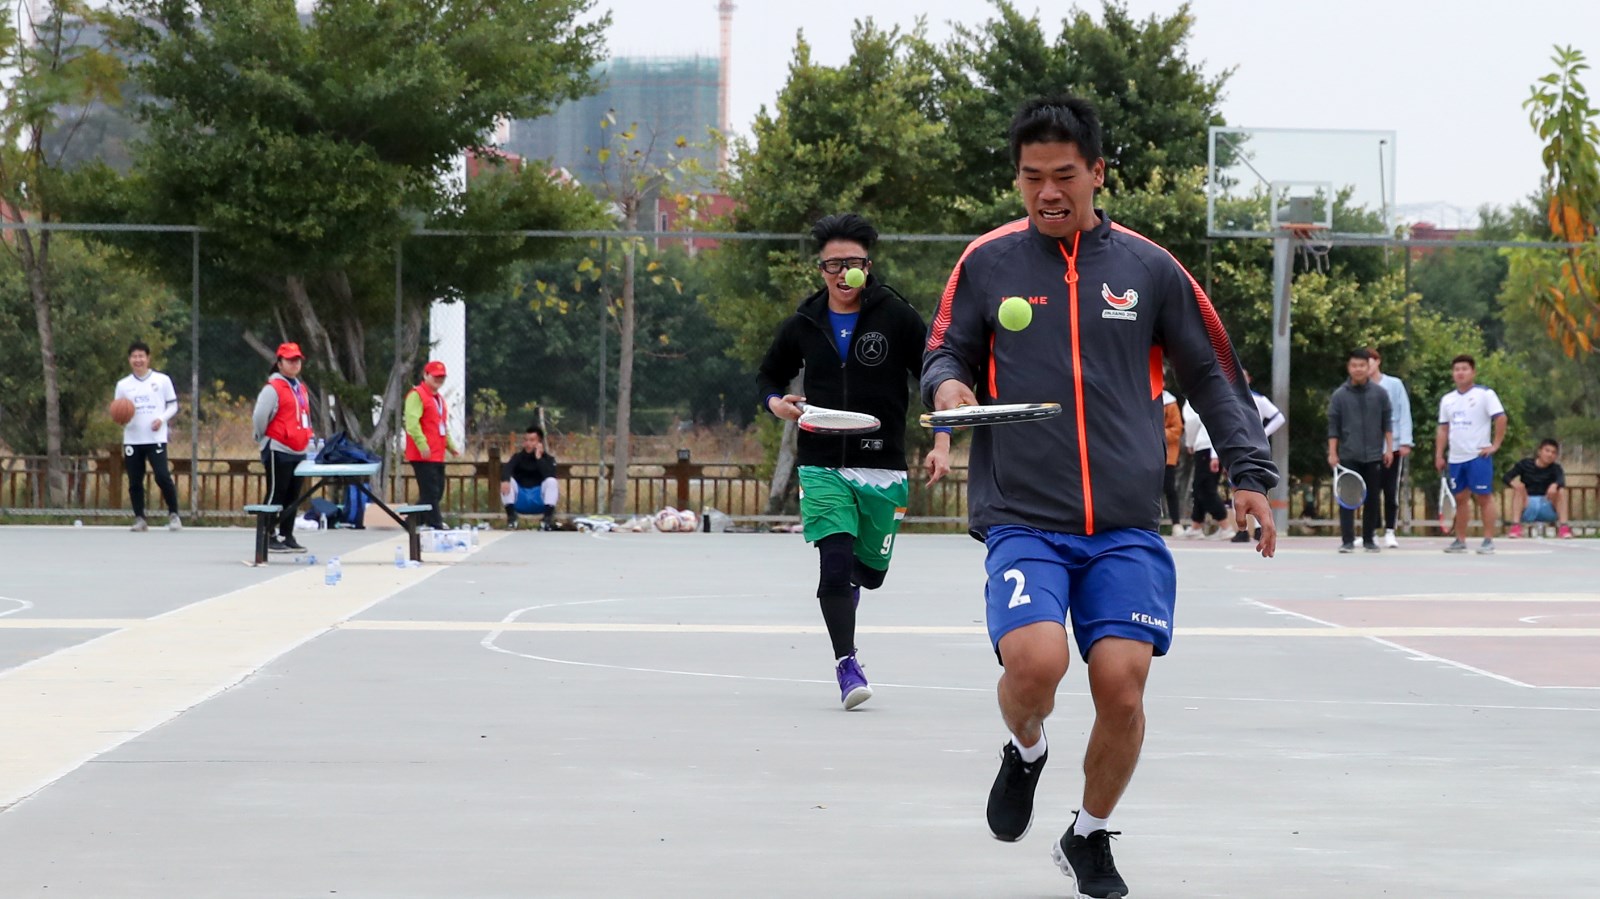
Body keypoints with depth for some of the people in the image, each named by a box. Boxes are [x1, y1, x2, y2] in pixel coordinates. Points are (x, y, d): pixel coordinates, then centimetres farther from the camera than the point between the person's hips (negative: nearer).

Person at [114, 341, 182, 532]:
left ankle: (173, 515, -1)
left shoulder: (162, 380, 5)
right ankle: (139, 518, 9)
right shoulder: (123, 385, 10)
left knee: (163, 477, -14)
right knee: (134, 481, 1)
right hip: (132, 440, 3)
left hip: (156, 438, -3)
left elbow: (173, 406, 8)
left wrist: (162, 419, -10)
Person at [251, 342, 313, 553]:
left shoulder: (301, 388, 15)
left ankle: (287, 536, 16)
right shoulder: (273, 388, -12)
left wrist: (308, 439, 17)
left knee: (292, 496, 10)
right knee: (276, 494, -5)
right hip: (278, 451, -8)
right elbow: (259, 417, -16)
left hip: (298, 452, 8)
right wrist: (264, 439, -4)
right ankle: (268, 538, -1)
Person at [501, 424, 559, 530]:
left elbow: (550, 476, -17)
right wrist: (505, 480, -38)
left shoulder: (548, 459, 4)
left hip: (539, 501, -1)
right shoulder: (518, 457, 6)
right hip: (520, 502, 1)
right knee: (508, 481, -22)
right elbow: (506, 470, -16)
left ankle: (548, 518, -34)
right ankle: (511, 516, -29)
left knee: (552, 481, -26)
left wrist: (539, 458, -15)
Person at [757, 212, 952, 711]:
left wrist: (941, 441, -7)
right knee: (836, 562, -16)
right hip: (822, 467, 0)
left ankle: (842, 599, 46)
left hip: (882, 469, 0)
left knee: (869, 569, 9)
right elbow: (769, 375, 20)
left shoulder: (897, 317, -2)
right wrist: (777, 402, -2)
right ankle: (846, 663, -5)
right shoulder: (802, 325, 5)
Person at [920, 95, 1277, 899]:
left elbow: (1212, 375, 14)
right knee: (1034, 658, -25)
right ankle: (1025, 752, 12)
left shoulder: (1148, 268, 7)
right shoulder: (987, 262, 5)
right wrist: (946, 385, -9)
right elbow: (945, 352, 15)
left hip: (1126, 529, 1)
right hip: (1022, 520, -1)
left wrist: (1249, 473, 5)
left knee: (1121, 687, -10)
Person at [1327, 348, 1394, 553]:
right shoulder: (1339, 395, 1)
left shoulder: (1379, 394, 4)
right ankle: (1347, 541, -4)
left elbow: (1387, 423, 8)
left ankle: (1369, 539, 13)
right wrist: (1332, 453, -5)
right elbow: (1333, 426, 1)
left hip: (1373, 456, 1)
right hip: (1348, 457, -1)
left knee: (1372, 498, 4)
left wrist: (1389, 448, 2)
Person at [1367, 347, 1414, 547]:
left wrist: (1405, 442, -7)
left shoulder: (1394, 384, 1)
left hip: (1393, 447, -2)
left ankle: (1390, 532, 6)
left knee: (1391, 491, 0)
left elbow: (1404, 414, 0)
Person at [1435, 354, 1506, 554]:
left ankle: (1488, 540, -3)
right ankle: (1460, 540, 14)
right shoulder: (1447, 400, 13)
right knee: (1460, 498, 9)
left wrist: (1495, 445, -12)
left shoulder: (1485, 394, -5)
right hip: (1456, 458, 6)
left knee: (1484, 497, -5)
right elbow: (1443, 429, 17)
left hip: (1479, 456, -6)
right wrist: (1439, 455, 11)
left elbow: (1501, 419, -9)